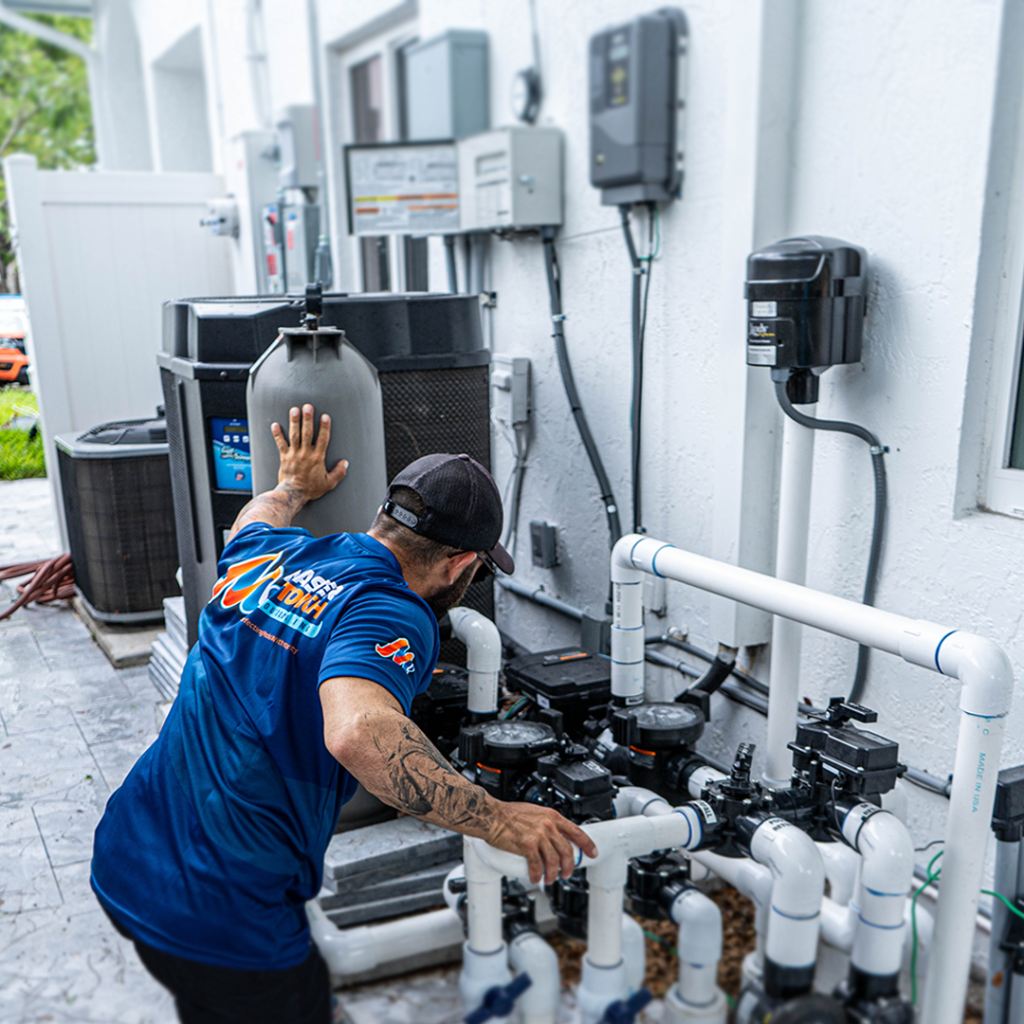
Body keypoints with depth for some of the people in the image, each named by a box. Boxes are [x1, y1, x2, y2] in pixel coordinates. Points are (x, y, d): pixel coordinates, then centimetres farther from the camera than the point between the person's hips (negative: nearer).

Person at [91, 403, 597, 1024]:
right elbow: (359, 733, -41)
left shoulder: (266, 554, 3)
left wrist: (293, 487, 46)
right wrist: (496, 821, -34)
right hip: (223, 919, -7)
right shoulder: (391, 615, -22)